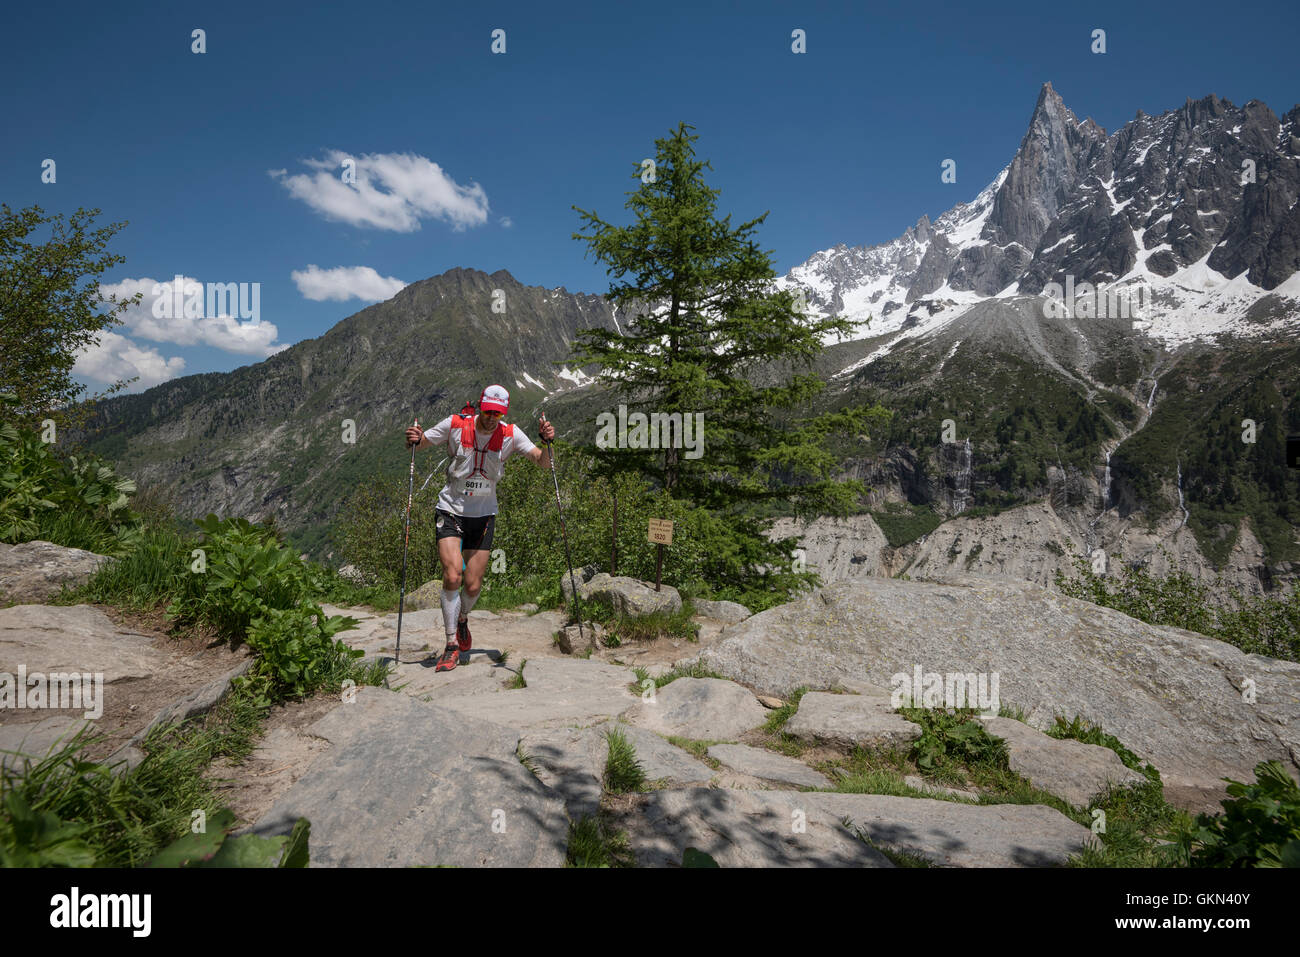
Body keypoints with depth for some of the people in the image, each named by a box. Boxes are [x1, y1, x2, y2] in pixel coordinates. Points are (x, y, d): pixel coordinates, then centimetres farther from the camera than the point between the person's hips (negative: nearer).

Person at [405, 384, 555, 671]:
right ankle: (452, 645, -3)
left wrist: (546, 442, -29)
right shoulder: (455, 425, -10)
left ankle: (462, 619, 38)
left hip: (483, 515, 2)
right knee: (452, 576, -18)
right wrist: (414, 440, -21)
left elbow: (543, 463, -10)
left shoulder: (510, 434, -7)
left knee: (473, 586, 3)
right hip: (450, 511, -2)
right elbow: (419, 443, 2)